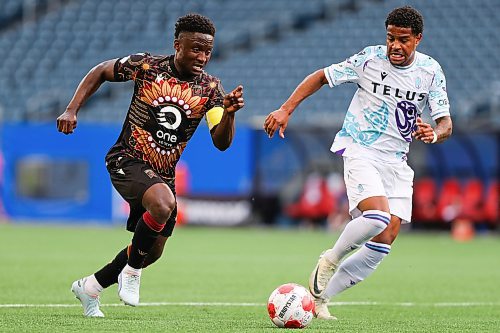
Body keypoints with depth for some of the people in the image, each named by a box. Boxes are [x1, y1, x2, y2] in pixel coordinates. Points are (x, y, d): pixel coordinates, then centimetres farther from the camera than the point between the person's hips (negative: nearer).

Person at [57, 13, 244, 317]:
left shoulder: (210, 88, -5)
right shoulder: (146, 66, -12)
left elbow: (222, 142, -13)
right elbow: (100, 72, 4)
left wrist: (229, 113, -33)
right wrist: (72, 110, -5)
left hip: (164, 174, 6)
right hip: (127, 160, -6)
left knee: (152, 252, 12)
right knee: (163, 204, -35)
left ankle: (90, 287, 35)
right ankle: (131, 271, -12)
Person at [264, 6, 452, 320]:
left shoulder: (431, 70, 0)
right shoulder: (370, 59, -8)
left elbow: (445, 123, 0)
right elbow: (322, 76, 4)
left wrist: (434, 134, -24)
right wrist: (286, 110, -3)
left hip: (397, 161, 4)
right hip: (360, 150, -4)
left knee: (384, 242, -5)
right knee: (378, 216, -30)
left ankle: (321, 297, 7)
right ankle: (330, 260, -2)